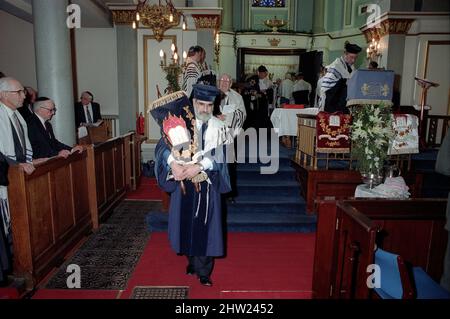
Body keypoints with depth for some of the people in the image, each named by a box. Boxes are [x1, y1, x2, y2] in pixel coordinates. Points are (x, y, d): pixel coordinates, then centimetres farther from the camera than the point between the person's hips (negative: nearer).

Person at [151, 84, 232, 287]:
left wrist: (198, 167, -25)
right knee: (186, 223, 12)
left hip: (206, 184, -1)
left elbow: (217, 155, -12)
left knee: (204, 226, 5)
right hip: (183, 182, 2)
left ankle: (203, 270, 19)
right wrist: (173, 163, -28)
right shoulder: (180, 121, 1)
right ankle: (192, 261, 34)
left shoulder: (217, 127, -2)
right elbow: (164, 145, -10)